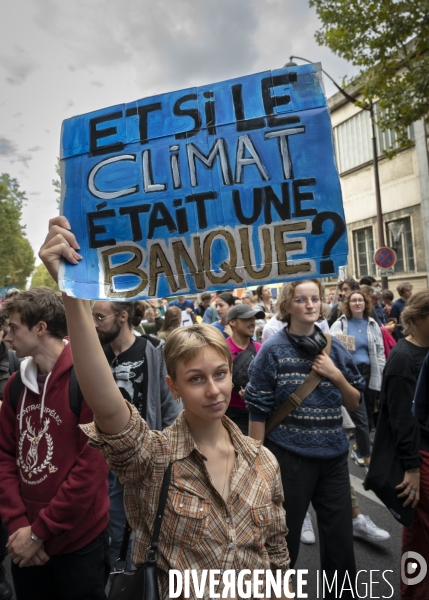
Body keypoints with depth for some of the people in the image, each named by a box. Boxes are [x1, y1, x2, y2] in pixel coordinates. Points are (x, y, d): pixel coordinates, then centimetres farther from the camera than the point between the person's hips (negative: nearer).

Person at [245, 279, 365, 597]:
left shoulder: (334, 347, 2)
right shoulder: (273, 350, -10)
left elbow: (355, 403, 7)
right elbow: (259, 409, -8)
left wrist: (336, 375, -12)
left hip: (333, 456, 4)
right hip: (288, 456, -3)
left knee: (341, 536, 15)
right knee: (284, 537, 14)